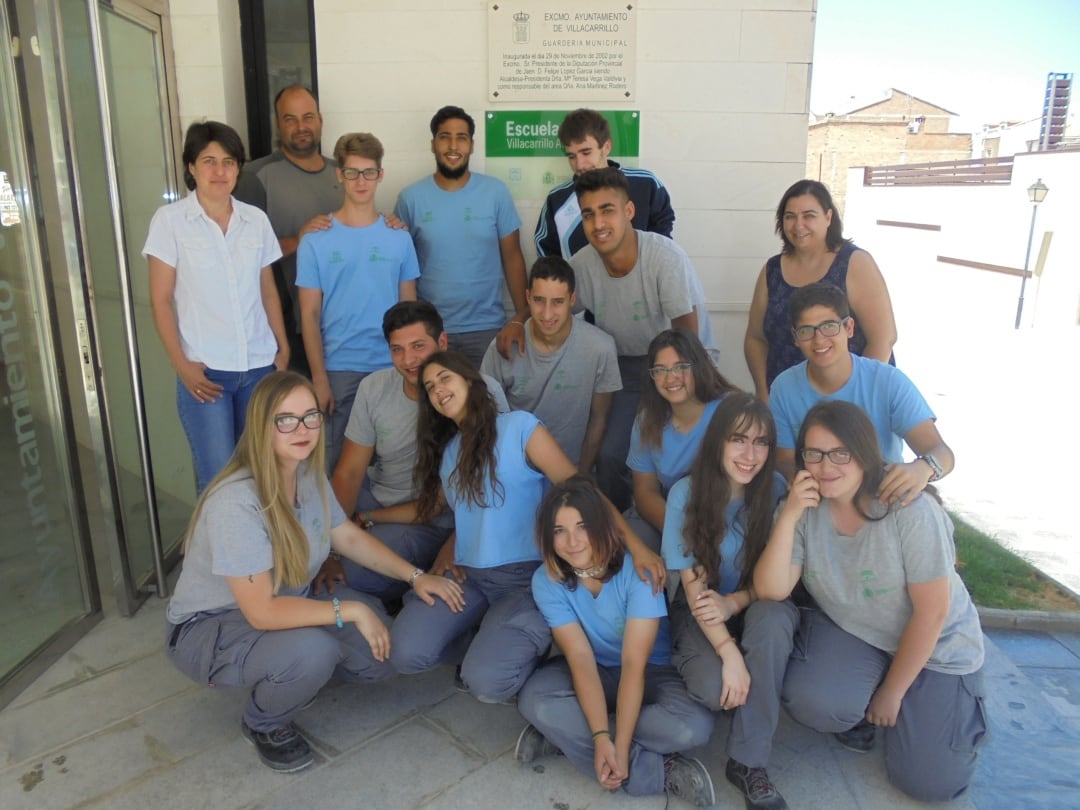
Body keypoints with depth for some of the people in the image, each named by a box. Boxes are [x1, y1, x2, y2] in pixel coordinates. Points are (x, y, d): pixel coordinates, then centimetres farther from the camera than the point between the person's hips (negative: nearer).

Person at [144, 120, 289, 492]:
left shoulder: (256, 220, 8)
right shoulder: (170, 220, -1)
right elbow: (160, 299, -1)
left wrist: (283, 349, 9)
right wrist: (181, 364, -7)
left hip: (260, 366, 3)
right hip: (204, 371, -3)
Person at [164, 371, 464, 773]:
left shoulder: (308, 474, -8)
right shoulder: (236, 503, -32)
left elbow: (349, 537, 5)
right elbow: (262, 612, -30)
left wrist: (415, 576, -4)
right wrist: (350, 609, -27)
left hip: (282, 606, 7)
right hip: (208, 629, -7)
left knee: (383, 648, -10)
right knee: (312, 650, -35)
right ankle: (263, 725, -2)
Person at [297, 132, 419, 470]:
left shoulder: (399, 238, 5)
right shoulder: (316, 240, -1)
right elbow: (309, 314, -1)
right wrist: (319, 378, -6)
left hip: (392, 367, 2)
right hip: (339, 370, -1)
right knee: (337, 462, 6)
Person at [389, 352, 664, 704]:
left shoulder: (518, 426, -4)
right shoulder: (445, 451, 16)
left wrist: (634, 546, -19)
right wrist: (445, 554, -1)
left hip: (524, 576, -5)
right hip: (468, 576, 5)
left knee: (487, 681, -24)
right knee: (405, 653, -19)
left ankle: (531, 643, 9)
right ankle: (491, 642, 9)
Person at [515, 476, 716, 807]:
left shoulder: (636, 569, -25)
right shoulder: (547, 580, -16)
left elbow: (634, 663, -27)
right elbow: (581, 658, -21)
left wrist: (620, 745, -32)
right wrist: (600, 738, -31)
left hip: (651, 672, -2)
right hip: (591, 673, 2)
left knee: (694, 725, -32)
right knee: (533, 701, -29)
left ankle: (565, 734, -18)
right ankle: (660, 771, -23)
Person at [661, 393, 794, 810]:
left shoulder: (775, 489, -10)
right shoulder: (686, 493, -15)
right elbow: (694, 586, -14)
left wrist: (735, 602, -25)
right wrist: (728, 651, -26)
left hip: (756, 607, 2)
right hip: (701, 614, -2)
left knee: (772, 616, -34)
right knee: (714, 688, -31)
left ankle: (749, 762, -21)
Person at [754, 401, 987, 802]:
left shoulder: (911, 509, -25)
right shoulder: (804, 507, -13)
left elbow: (932, 613, -18)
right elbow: (771, 590, -21)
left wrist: (892, 694, -10)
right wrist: (789, 516, -34)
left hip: (936, 646, -2)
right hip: (850, 631, 2)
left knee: (929, 783, -7)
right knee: (808, 699, -28)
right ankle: (859, 712, 9)